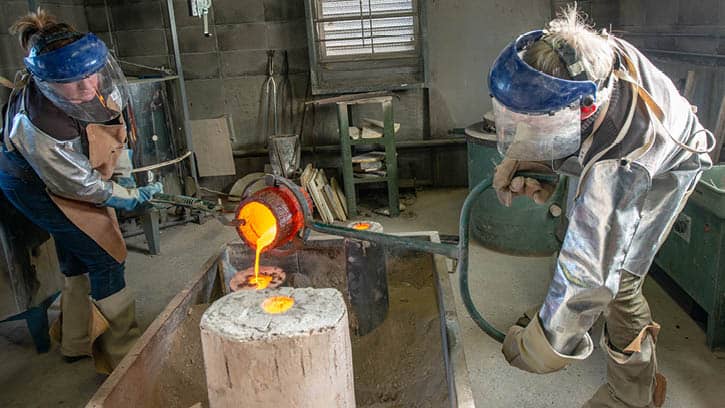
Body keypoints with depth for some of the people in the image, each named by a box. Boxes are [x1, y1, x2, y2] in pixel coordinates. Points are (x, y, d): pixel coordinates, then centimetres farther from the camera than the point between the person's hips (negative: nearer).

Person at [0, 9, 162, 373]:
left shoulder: (99, 76, -25)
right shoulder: (38, 126, -42)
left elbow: (114, 122, -3)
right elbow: (81, 186, -27)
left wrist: (123, 174, 0)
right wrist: (133, 197, -17)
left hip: (78, 172, 7)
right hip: (37, 187, -7)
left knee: (76, 260, 19)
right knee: (104, 258, -6)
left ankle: (75, 342, 41)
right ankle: (125, 353, 12)